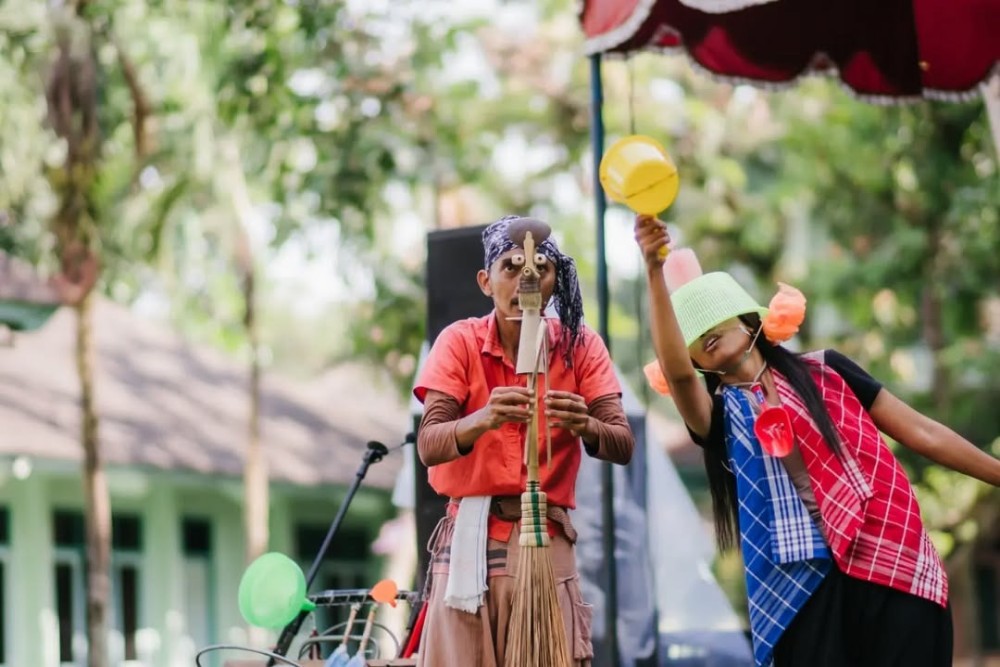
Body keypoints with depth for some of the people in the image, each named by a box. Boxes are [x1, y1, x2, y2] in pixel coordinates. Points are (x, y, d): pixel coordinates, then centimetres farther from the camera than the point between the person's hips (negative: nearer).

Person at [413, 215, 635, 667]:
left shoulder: (580, 346, 1)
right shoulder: (460, 342, -2)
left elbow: (623, 446, -9)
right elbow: (428, 445, -15)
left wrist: (585, 426, -32)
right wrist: (483, 420, -36)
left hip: (547, 540, 1)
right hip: (470, 541, -1)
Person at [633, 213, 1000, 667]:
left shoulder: (823, 372, 13)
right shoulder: (721, 415, 10)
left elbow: (920, 432, 15)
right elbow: (675, 371, -12)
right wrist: (655, 270, -24)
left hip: (894, 565, 0)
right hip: (802, 585, 0)